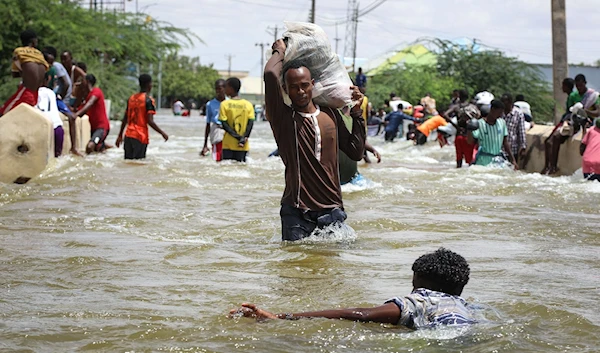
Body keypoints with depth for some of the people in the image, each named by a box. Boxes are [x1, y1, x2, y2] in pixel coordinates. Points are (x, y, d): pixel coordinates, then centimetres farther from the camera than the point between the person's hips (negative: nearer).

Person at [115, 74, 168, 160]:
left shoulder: (131, 98, 11)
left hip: (128, 135, 6)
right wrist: (162, 133, -7)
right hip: (140, 136, -6)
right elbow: (150, 121, -16)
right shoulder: (148, 100, -9)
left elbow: (125, 119, 14)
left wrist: (120, 136, 21)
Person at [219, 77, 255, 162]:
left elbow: (224, 124, -9)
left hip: (228, 145, -2)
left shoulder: (224, 104, -4)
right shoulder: (248, 104, 2)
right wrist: (244, 138, -8)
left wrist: (238, 137, -10)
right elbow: (251, 123, -5)